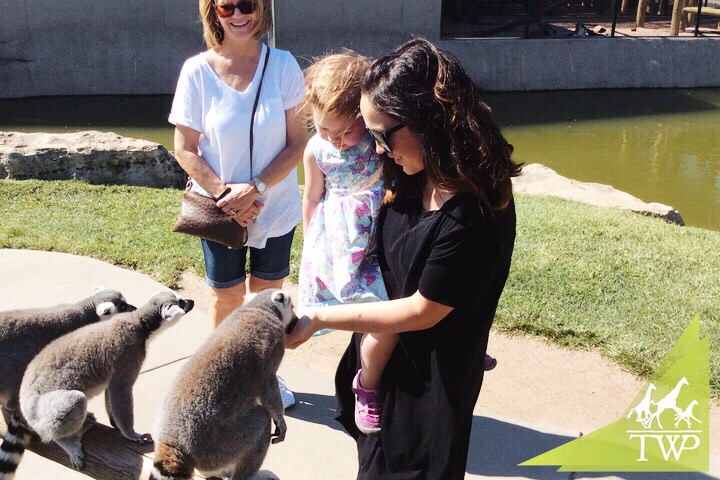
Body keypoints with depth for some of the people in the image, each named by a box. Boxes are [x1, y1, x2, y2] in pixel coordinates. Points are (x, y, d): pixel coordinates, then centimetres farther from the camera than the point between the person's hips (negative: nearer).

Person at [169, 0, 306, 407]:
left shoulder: (283, 64, -7)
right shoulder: (197, 71, -8)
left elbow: (297, 142, -7)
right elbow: (185, 149, -4)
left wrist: (255, 188, -17)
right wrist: (224, 192, -15)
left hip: (276, 206, 1)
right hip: (219, 210, 0)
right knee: (226, 297, 14)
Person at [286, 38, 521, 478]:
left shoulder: (473, 216, -32)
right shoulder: (414, 175, -8)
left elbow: (421, 311, -24)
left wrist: (320, 318, -19)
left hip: (430, 380, -7)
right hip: (384, 349, 7)